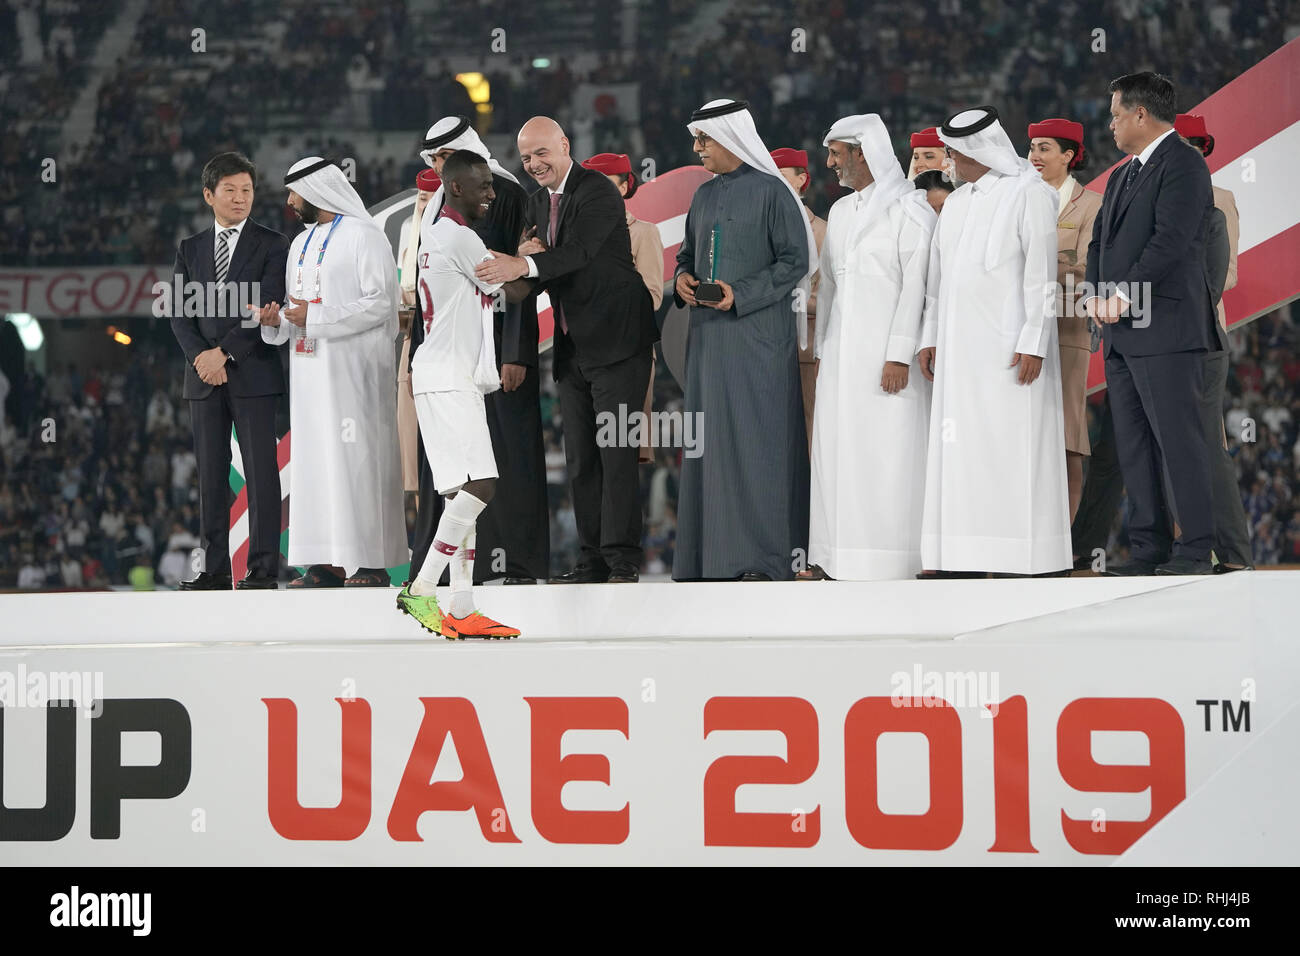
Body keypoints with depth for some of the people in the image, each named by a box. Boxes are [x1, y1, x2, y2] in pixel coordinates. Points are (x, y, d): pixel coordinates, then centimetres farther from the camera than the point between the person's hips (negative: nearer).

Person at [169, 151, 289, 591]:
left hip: (253, 374, -4)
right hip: (204, 377, 4)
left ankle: (264, 569, -5)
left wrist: (225, 352, -13)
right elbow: (180, 313, 8)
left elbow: (266, 308, -7)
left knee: (261, 470, -5)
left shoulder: (271, 244, 2)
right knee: (210, 474, 4)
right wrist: (200, 357, -9)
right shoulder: (190, 249, 14)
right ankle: (214, 567, 6)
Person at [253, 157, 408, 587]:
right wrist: (278, 321, 3)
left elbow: (380, 303, -13)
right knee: (314, 459, 3)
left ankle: (370, 563, -10)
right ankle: (327, 563, 4)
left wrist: (315, 317, -16)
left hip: (352, 368, -8)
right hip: (309, 368, 8)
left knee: (355, 459, -10)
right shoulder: (301, 244, 20)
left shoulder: (364, 236, -5)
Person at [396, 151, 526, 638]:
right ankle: (421, 589, -18)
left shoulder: (435, 234, 18)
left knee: (466, 490, 7)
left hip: (457, 379, 11)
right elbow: (514, 288, -5)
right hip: (448, 382, -11)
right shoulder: (459, 238, -13)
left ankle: (462, 610, 6)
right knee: (477, 486, -17)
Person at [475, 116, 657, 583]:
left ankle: (622, 562, -10)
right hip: (572, 347, 8)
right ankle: (591, 559, 11)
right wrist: (529, 254, -8)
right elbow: (539, 274, 15)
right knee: (580, 457, 7)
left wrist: (526, 264, -44)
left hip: (616, 340, -8)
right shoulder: (538, 200, 13)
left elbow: (581, 251, -29)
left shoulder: (598, 191, -13)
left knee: (616, 452, -10)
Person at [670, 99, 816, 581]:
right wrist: (682, 278, 2)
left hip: (757, 330, -7)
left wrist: (742, 293, -17)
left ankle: (760, 556, -8)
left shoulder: (771, 191, -7)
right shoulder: (704, 196, 15)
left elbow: (796, 260, -9)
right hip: (709, 333, 7)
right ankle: (711, 548, 8)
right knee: (710, 434, 5)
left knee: (754, 433, -9)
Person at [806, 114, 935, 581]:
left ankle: (890, 557, -6)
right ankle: (832, 555, 5)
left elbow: (917, 284, -12)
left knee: (887, 451, -8)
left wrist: (899, 354, -18)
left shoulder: (909, 208, -6)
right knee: (836, 449, 3)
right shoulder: (841, 211, 18)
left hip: (887, 350, -7)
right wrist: (822, 348, 15)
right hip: (842, 352, 7)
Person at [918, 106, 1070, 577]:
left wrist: (1033, 343, -16)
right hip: (961, 344, 7)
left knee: (1011, 447, -8)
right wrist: (931, 337, 13)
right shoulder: (956, 202, 17)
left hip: (1009, 343, -7)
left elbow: (1041, 271, -11)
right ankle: (964, 559, 4)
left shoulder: (1030, 193, -6)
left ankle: (1020, 562, -7)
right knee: (960, 449, 3)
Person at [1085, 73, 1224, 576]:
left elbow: (1171, 239, -18)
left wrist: (1124, 296, -17)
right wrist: (1097, 296, 2)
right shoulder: (1123, 175, 21)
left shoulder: (1183, 164, -8)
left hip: (1166, 329, -9)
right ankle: (1149, 548, 12)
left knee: (1179, 439, -9)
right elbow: (1100, 241, 20)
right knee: (1133, 444, 8)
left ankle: (1195, 549, -6)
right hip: (1121, 333, 9)